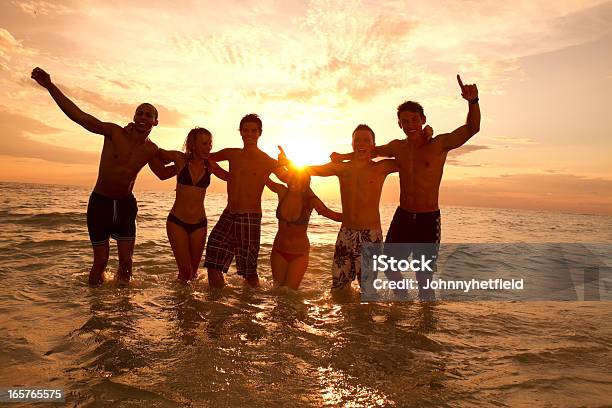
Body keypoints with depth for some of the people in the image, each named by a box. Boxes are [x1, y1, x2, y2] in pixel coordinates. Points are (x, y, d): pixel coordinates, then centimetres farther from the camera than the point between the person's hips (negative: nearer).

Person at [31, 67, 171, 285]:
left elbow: (163, 173, 17)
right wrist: (50, 86, -28)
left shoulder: (151, 150, -1)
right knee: (100, 262, 3)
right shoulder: (114, 132, -12)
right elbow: (78, 115, -20)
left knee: (126, 262, 4)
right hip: (99, 203, -2)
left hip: (126, 205, 3)